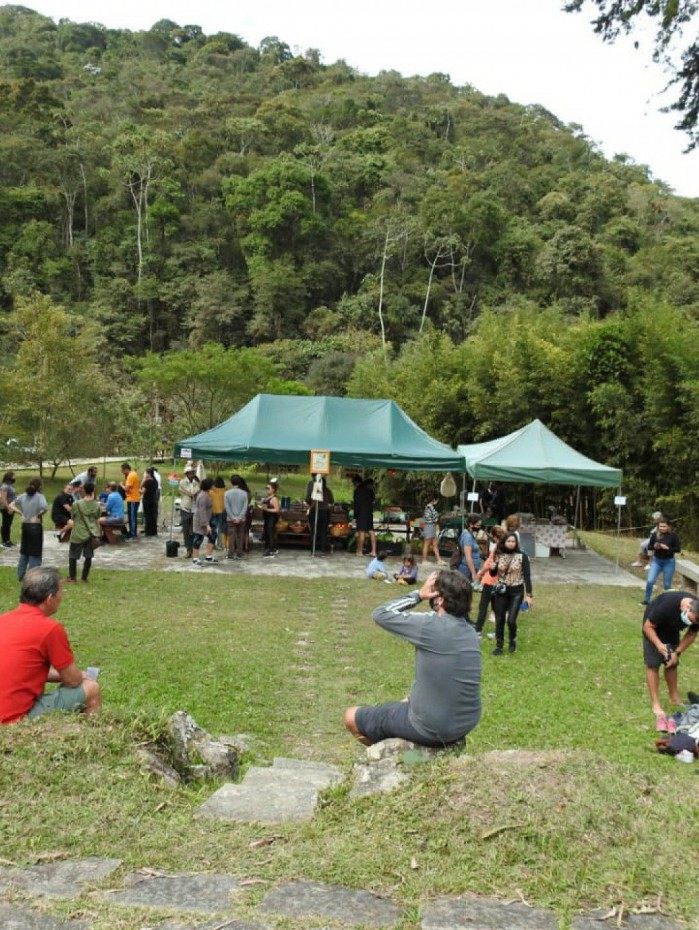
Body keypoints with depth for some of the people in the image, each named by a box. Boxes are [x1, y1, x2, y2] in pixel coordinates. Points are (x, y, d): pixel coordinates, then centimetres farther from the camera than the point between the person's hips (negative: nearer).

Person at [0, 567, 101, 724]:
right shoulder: (50, 629, -15)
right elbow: (73, 680, -5)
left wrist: (62, 675, 19)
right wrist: (81, 675, 17)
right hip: (18, 718, -8)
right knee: (91, 689, 5)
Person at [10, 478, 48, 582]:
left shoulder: (23, 496, 5)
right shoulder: (39, 496, -13)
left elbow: (11, 505, 8)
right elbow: (45, 508, -29)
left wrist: (21, 513, 3)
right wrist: (38, 516, -14)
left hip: (25, 526, 6)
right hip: (36, 526, -6)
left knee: (24, 551, 18)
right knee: (35, 553, 4)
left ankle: (20, 575, 24)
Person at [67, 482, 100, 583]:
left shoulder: (77, 504, -11)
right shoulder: (96, 505, -2)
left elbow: (74, 519, 0)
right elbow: (97, 521, 6)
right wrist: (97, 534, 16)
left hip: (78, 534, -3)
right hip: (91, 534, 3)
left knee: (73, 556, 11)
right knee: (88, 556, 11)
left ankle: (72, 577, 15)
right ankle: (84, 577, 18)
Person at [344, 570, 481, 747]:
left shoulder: (430, 625, -22)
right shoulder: (471, 632, 1)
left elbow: (380, 614, -12)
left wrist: (418, 594, -7)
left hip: (431, 729, -7)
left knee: (351, 717, 9)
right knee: (405, 702, 36)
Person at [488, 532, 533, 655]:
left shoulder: (522, 556, -8)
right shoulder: (499, 555, 1)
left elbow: (527, 576, -7)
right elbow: (493, 574, 11)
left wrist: (529, 594, -11)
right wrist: (492, 568, -13)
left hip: (516, 592, -3)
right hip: (501, 591, 3)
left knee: (511, 620, -9)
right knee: (499, 620, 5)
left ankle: (513, 640, 20)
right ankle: (499, 645, 21)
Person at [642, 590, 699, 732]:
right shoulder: (667, 605, -42)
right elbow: (648, 626, -28)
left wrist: (677, 652, -15)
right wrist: (658, 644, -40)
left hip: (671, 630, 5)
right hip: (653, 627, -5)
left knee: (672, 664, 9)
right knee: (653, 664, -9)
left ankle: (674, 698, 24)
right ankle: (655, 704, -7)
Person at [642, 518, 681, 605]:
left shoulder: (673, 536, -10)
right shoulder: (655, 534, -4)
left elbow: (678, 548, -10)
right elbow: (649, 547, 2)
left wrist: (667, 548, -23)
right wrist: (654, 546, -19)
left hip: (669, 562, -2)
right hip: (656, 560, 2)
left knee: (667, 584, 9)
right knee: (650, 581, -8)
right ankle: (646, 600, 9)